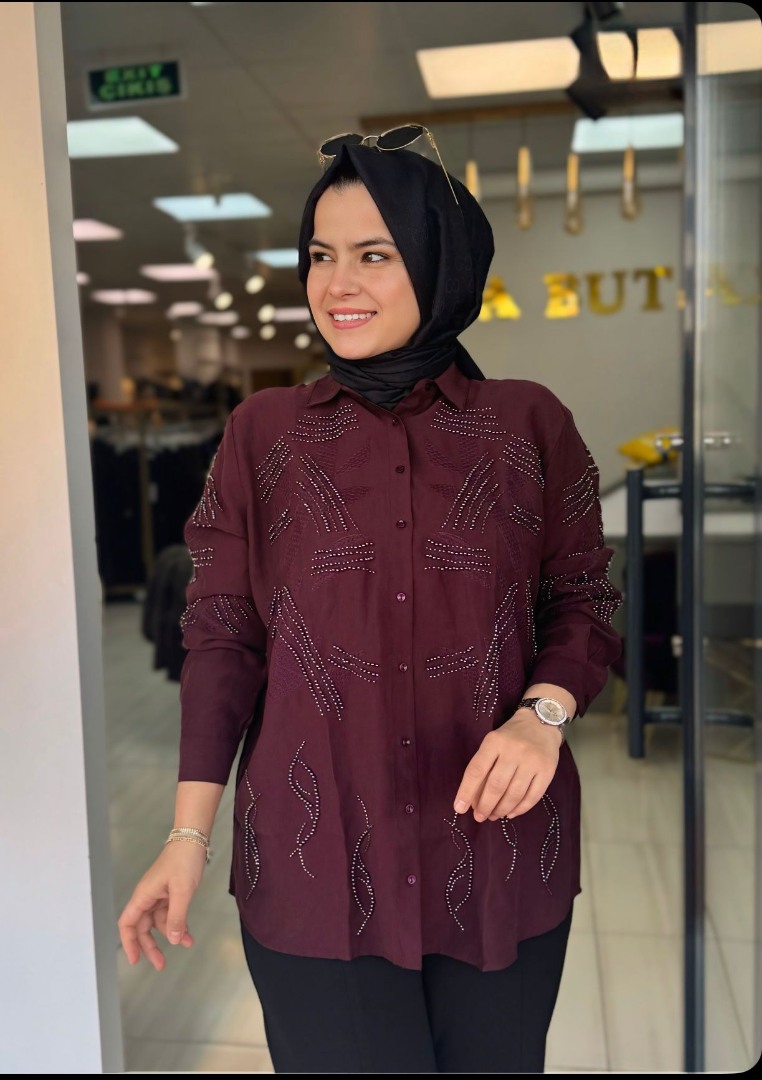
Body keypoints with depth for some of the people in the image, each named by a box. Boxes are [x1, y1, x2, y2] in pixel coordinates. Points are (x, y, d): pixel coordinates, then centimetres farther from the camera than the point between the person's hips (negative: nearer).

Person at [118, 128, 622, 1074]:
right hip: (314, 859, 0)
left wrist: (544, 712, -15)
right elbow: (222, 638, 0)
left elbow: (586, 602, 5)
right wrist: (189, 834, -3)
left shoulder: (531, 423, 0)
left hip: (499, 848, 1)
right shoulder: (262, 432, 0)